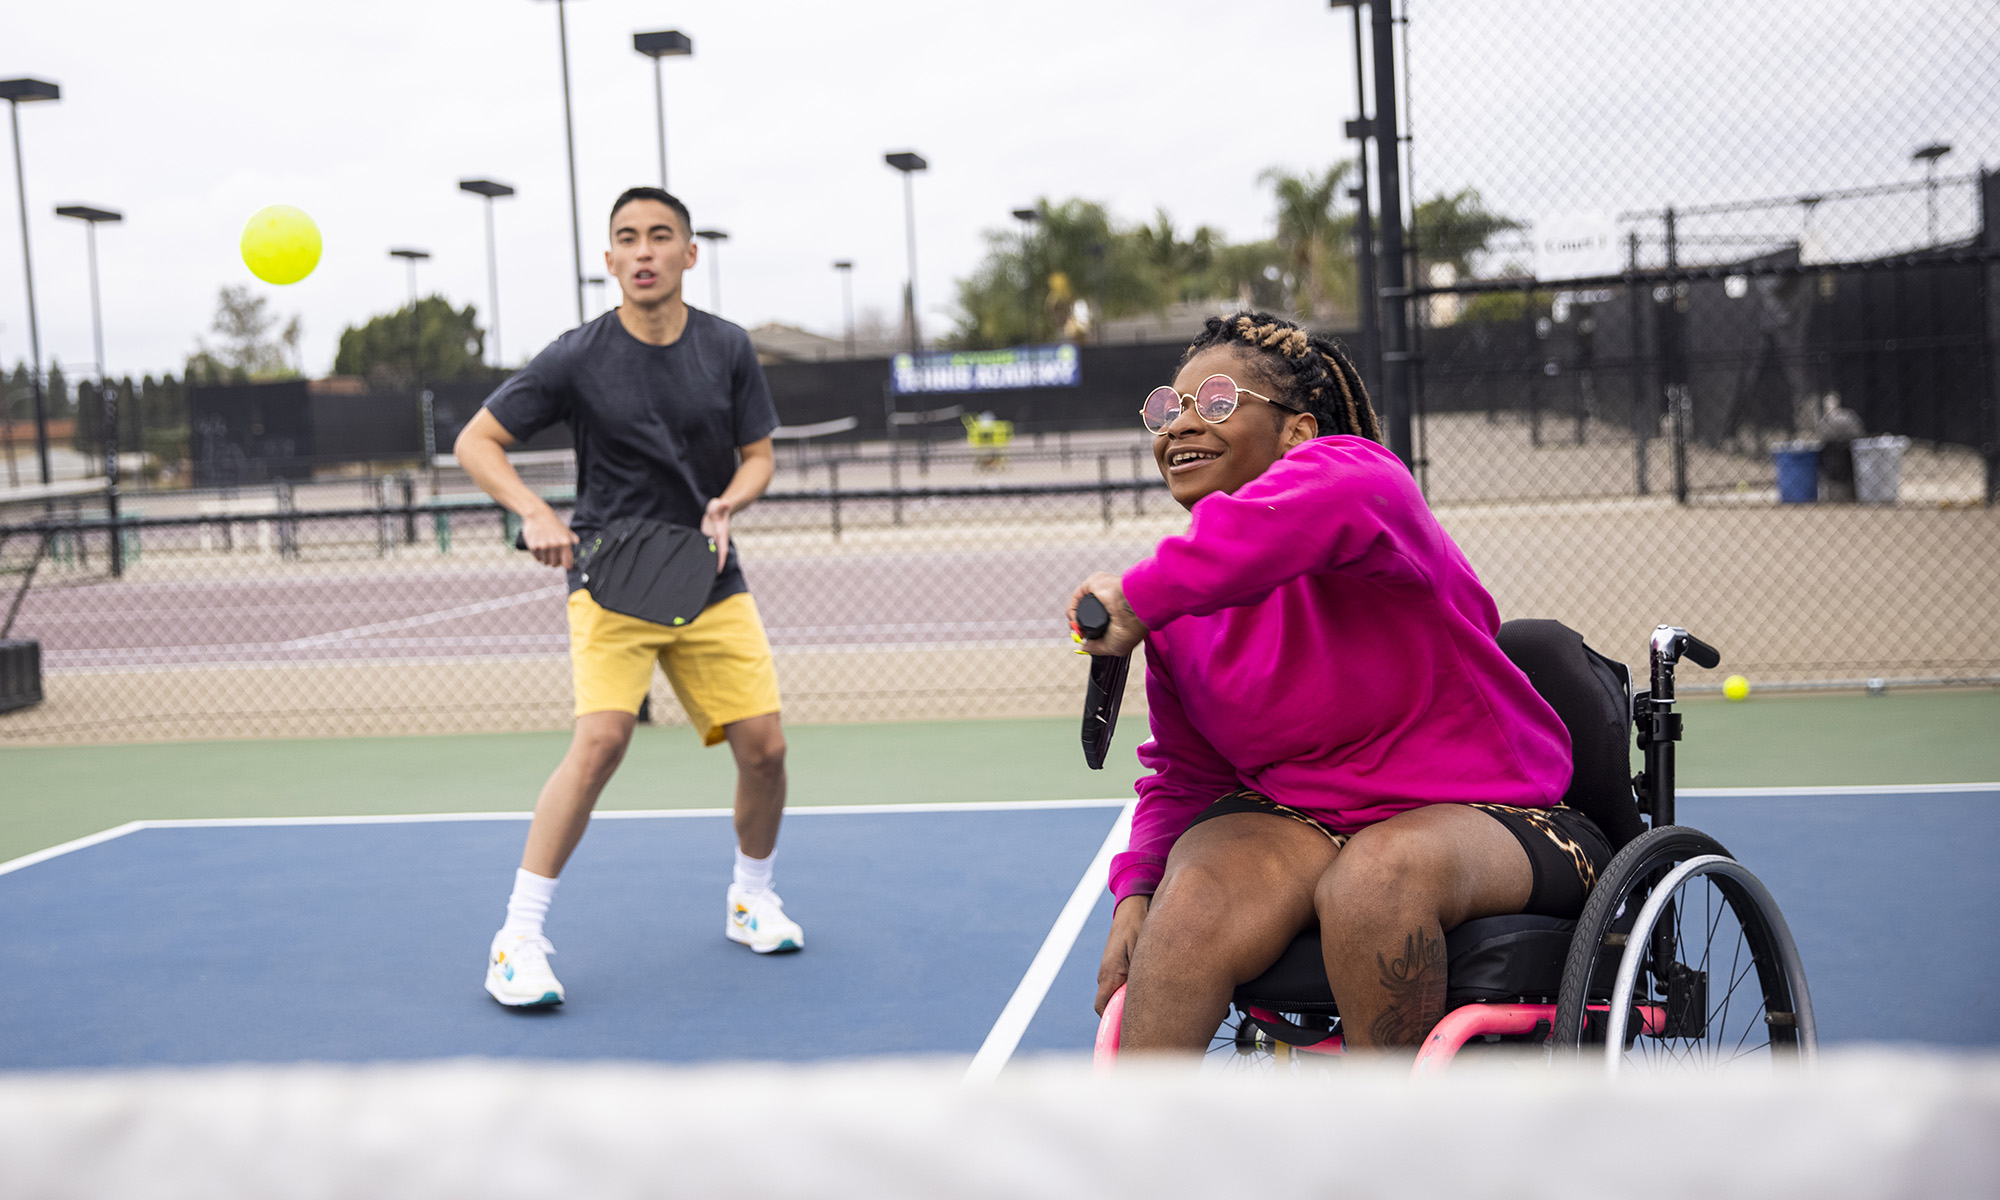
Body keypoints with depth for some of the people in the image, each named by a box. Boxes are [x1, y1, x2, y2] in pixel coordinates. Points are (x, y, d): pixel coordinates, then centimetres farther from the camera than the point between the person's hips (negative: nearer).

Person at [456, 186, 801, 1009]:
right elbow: (475, 441, -5)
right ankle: (518, 937, -12)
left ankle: (751, 899, 25)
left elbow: (758, 455, 8)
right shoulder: (578, 357, -9)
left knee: (763, 746, -3)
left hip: (709, 579, 4)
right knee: (601, 738, -22)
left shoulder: (728, 349, 0)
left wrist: (727, 504, -14)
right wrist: (535, 514, -21)